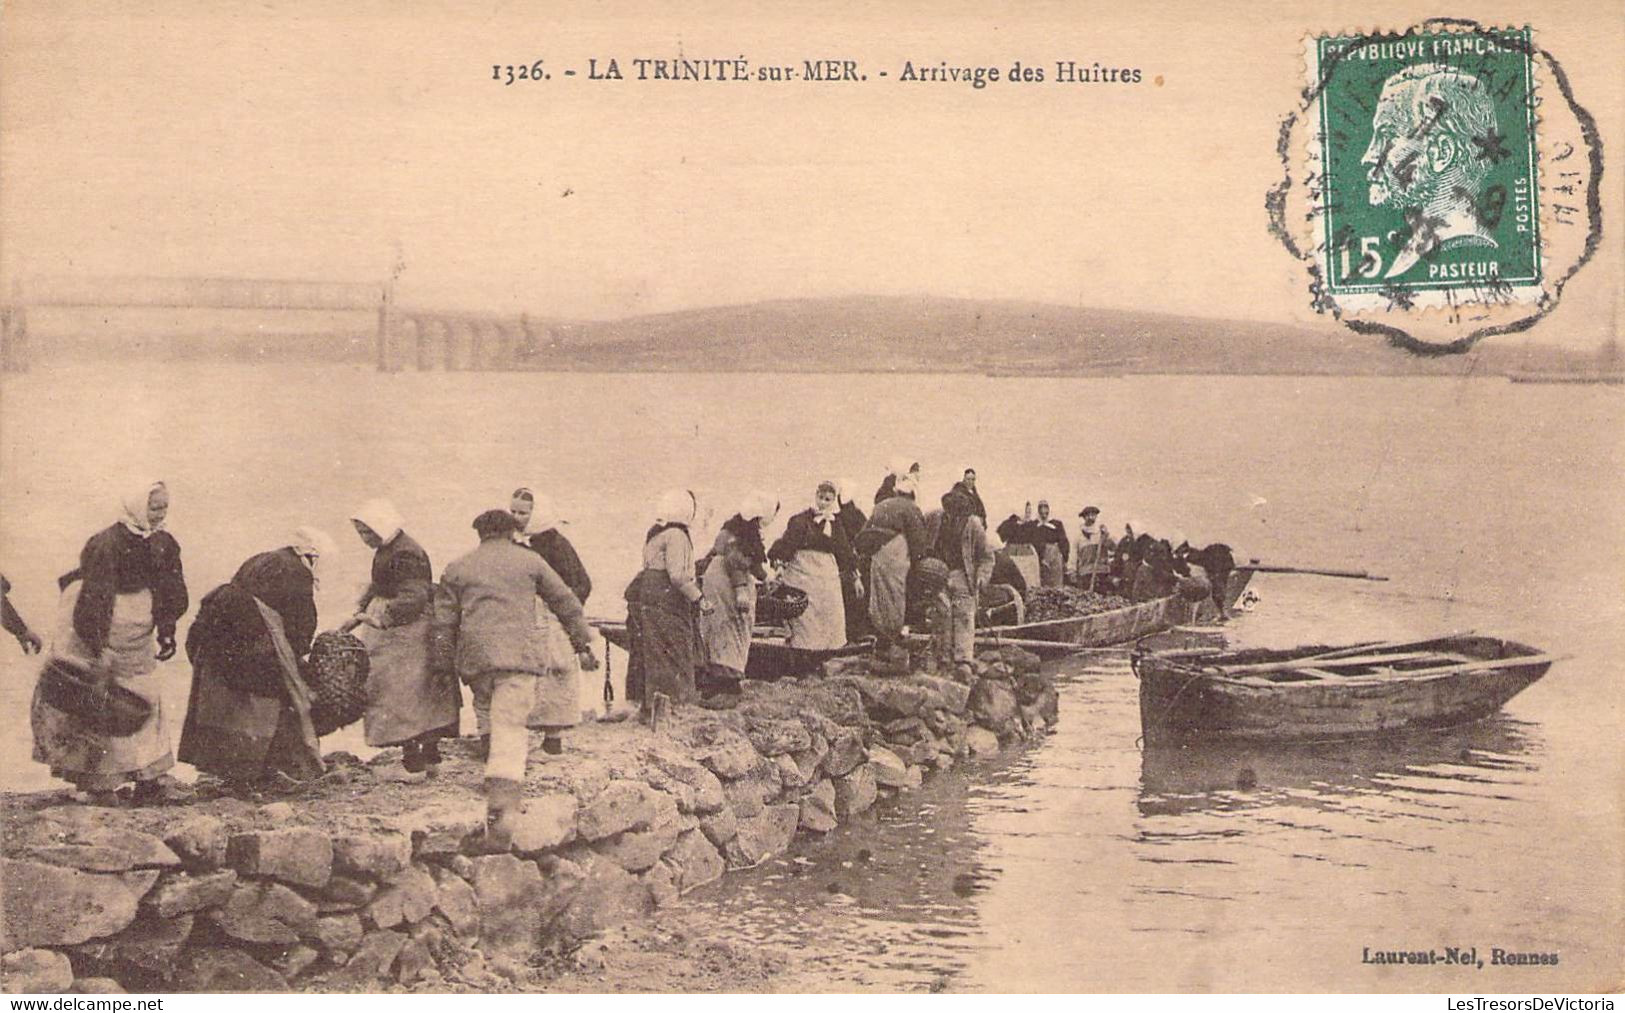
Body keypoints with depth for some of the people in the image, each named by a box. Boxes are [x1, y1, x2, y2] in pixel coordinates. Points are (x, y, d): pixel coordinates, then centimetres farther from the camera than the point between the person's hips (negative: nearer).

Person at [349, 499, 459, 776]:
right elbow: (376, 589, 25)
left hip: (408, 637, -10)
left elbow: (413, 598, -26)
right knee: (422, 699, 12)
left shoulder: (406, 554, -17)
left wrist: (380, 619, -36)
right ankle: (429, 758, 17)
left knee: (406, 697, -8)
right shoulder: (385, 551, 15)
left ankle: (415, 762, -5)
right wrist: (359, 615, 13)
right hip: (393, 636, 10)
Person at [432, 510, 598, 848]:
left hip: (473, 656, 3)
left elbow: (444, 623, 15)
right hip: (519, 651, -3)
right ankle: (498, 807, -15)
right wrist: (583, 644, 23)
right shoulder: (529, 560, 12)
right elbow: (565, 603, 16)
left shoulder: (456, 569, 16)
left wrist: (443, 666, 20)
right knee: (509, 729, -7)